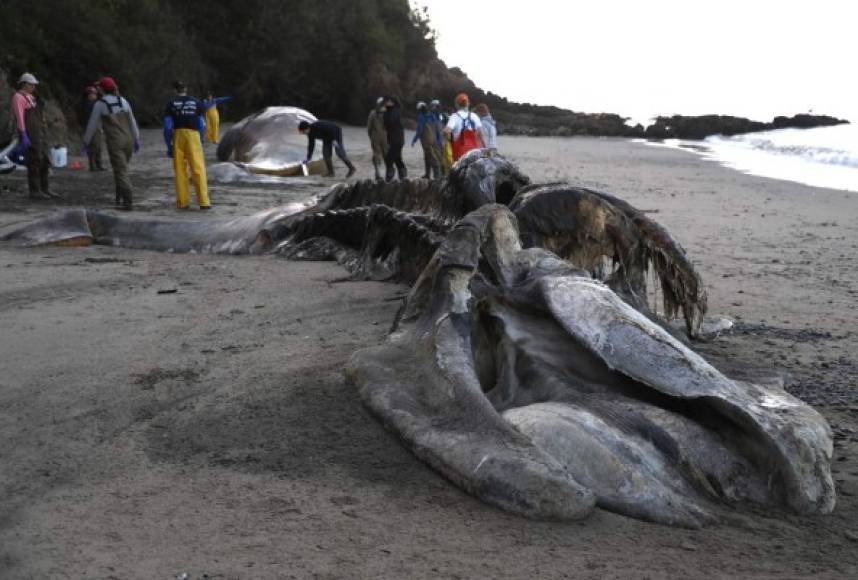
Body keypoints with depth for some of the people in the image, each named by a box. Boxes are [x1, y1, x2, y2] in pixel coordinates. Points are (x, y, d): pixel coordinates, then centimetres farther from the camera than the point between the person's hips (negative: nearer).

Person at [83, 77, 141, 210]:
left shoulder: (100, 104, -4)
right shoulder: (123, 101, 9)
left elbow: (92, 125, 0)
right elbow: (132, 121, 13)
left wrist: (86, 143, 11)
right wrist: (136, 139, 22)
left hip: (114, 142, -5)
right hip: (128, 140, 5)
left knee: (121, 171, -5)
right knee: (121, 169, 18)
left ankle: (127, 202, -14)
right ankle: (119, 198, 22)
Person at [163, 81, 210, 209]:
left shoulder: (171, 104, 6)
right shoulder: (196, 102, 8)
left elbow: (167, 126, 2)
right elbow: (202, 124, 6)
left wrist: (169, 146, 7)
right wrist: (201, 141, 14)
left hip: (178, 136, 1)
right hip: (193, 135, -1)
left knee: (180, 170, 7)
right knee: (198, 169, -4)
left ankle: (182, 202, 7)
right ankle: (203, 202, -10)